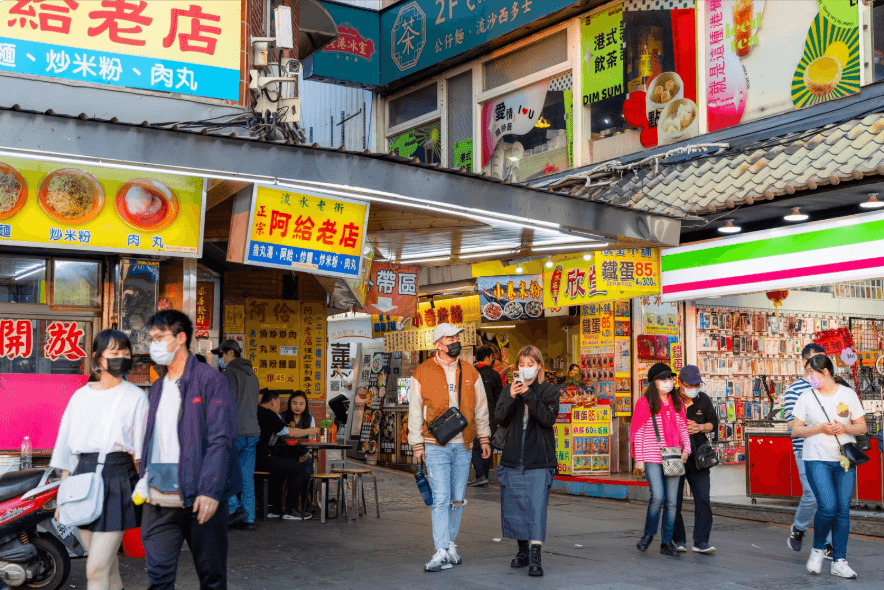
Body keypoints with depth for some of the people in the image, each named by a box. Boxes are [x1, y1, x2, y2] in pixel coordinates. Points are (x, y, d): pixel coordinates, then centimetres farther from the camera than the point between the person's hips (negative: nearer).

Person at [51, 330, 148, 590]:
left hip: (118, 477, -4)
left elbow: (142, 452, 1)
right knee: (107, 564, 10)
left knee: (96, 569, -10)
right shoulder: (80, 396, 12)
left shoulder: (136, 397, 2)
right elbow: (67, 450, 13)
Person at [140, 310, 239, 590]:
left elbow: (221, 439, -11)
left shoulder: (209, 379, -4)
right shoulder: (156, 389, 18)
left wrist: (210, 490, -19)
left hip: (200, 497, -5)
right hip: (160, 501, 5)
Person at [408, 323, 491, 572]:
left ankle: (451, 544, 23)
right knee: (441, 498, -10)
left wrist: (484, 438, 9)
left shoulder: (470, 372, 9)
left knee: (458, 499, 9)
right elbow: (415, 411, 2)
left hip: (463, 446, 3)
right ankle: (442, 552, -8)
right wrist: (417, 444, -1)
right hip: (436, 446, -3)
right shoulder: (422, 373, 0)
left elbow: (481, 408, 15)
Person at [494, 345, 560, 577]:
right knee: (513, 507, 9)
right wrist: (511, 398, -17)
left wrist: (529, 396, -20)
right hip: (513, 460, 4)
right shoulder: (509, 389, 11)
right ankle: (523, 549, 27)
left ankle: (535, 557, -12)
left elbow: (549, 418, -13)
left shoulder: (549, 390, 2)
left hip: (539, 462, -4)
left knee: (537, 508, -11)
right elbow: (500, 418, -1)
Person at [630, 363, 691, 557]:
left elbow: (683, 428, 19)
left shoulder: (677, 402, 12)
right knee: (658, 496, -17)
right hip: (651, 458, -5)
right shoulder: (645, 403, -2)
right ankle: (648, 534, 6)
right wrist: (638, 459, -5)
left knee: (672, 501, 3)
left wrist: (686, 448, 3)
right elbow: (638, 432, -2)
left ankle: (667, 542, 12)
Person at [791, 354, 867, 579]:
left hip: (845, 460, 2)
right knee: (827, 507, -15)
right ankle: (818, 549, 10)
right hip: (817, 459, -2)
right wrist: (820, 428, -12)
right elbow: (796, 429, 3)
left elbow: (862, 427, 8)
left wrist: (844, 428, -12)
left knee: (843, 510, 1)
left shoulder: (848, 394, 5)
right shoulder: (807, 397, 3)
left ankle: (840, 562, 10)